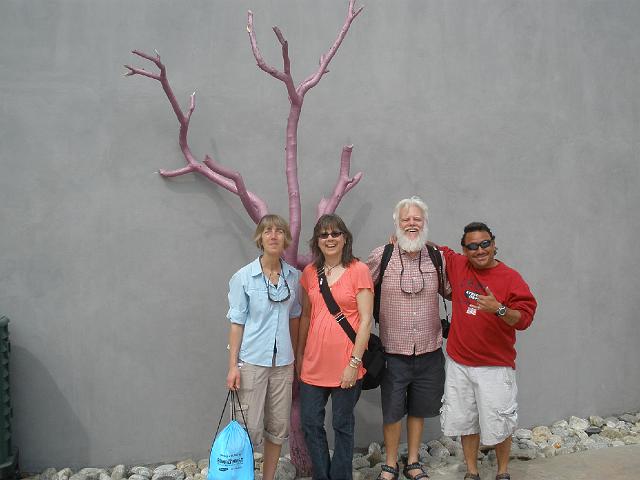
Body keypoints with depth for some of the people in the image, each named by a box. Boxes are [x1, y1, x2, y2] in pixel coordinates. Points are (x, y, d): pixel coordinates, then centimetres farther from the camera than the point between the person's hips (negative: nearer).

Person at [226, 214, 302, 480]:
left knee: (278, 427, 11)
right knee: (251, 428, -1)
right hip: (252, 361, -3)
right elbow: (237, 323, -5)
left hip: (283, 362, 4)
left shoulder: (294, 276, 2)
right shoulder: (244, 277, -7)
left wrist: (294, 357, 14)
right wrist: (233, 365, -8)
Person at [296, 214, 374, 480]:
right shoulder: (310, 272, 5)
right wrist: (299, 355, 14)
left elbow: (366, 319, -10)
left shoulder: (358, 270, -8)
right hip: (314, 363, 4)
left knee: (343, 425, 11)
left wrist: (354, 362, -14)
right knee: (310, 424, 10)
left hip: (346, 363, -4)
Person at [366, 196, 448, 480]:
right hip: (394, 351, -2)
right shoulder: (381, 256, -7)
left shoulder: (436, 257, 0)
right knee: (392, 411, 10)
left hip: (429, 351, 2)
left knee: (418, 409, 17)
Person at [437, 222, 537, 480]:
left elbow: (524, 318, -12)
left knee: (498, 425, 8)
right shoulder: (457, 265, 2)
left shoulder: (510, 277, -7)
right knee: (465, 421, 13)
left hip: (495, 367, -3)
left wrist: (499, 309, -30)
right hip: (459, 364, 3)